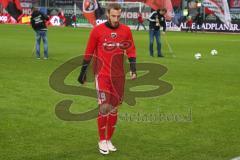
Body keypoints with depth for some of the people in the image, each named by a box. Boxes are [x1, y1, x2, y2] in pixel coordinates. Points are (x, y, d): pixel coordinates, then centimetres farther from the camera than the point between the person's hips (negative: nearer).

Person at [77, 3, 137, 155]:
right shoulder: (97, 30, -4)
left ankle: (109, 139, 21)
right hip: (102, 74, -3)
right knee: (104, 107, -9)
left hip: (119, 75, 3)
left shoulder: (126, 30, 3)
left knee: (114, 108, 8)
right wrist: (83, 72, 6)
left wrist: (133, 68, -3)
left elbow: (131, 51, 10)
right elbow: (89, 53, 2)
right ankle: (102, 141, 5)